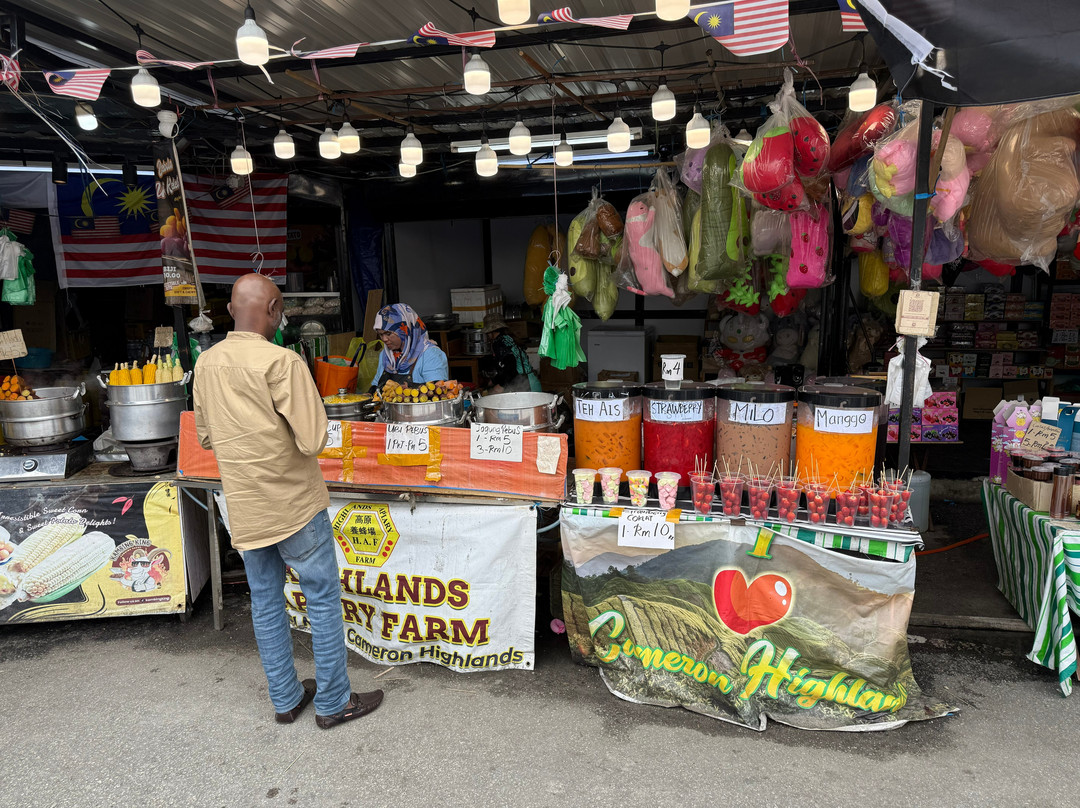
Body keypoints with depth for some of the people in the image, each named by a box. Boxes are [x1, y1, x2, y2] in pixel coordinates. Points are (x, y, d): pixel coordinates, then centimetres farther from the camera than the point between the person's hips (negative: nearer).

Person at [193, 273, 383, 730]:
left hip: (244, 508, 7)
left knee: (265, 601, 17)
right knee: (323, 599, 8)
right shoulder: (281, 362, -20)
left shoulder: (206, 364, 2)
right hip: (294, 504, -6)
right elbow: (313, 440, -21)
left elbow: (206, 437, 13)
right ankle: (333, 703, 19)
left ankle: (285, 699, 31)